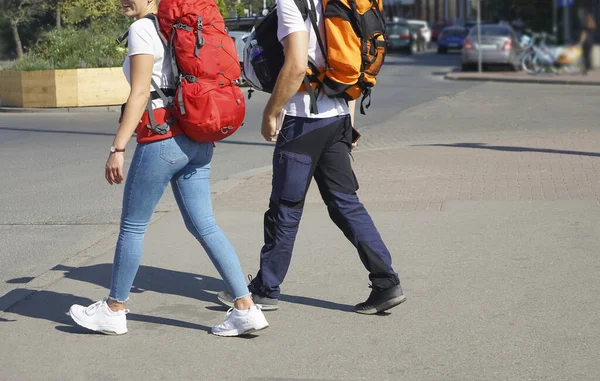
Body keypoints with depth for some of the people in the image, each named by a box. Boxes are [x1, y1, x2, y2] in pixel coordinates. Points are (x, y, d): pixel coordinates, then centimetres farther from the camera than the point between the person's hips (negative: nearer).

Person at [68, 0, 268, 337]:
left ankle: (114, 310, 21)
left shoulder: (143, 28, -10)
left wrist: (118, 148, -17)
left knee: (133, 225, 7)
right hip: (197, 141, 8)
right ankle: (246, 308, 3)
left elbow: (140, 93, -17)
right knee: (204, 225, 8)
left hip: (162, 141, -8)